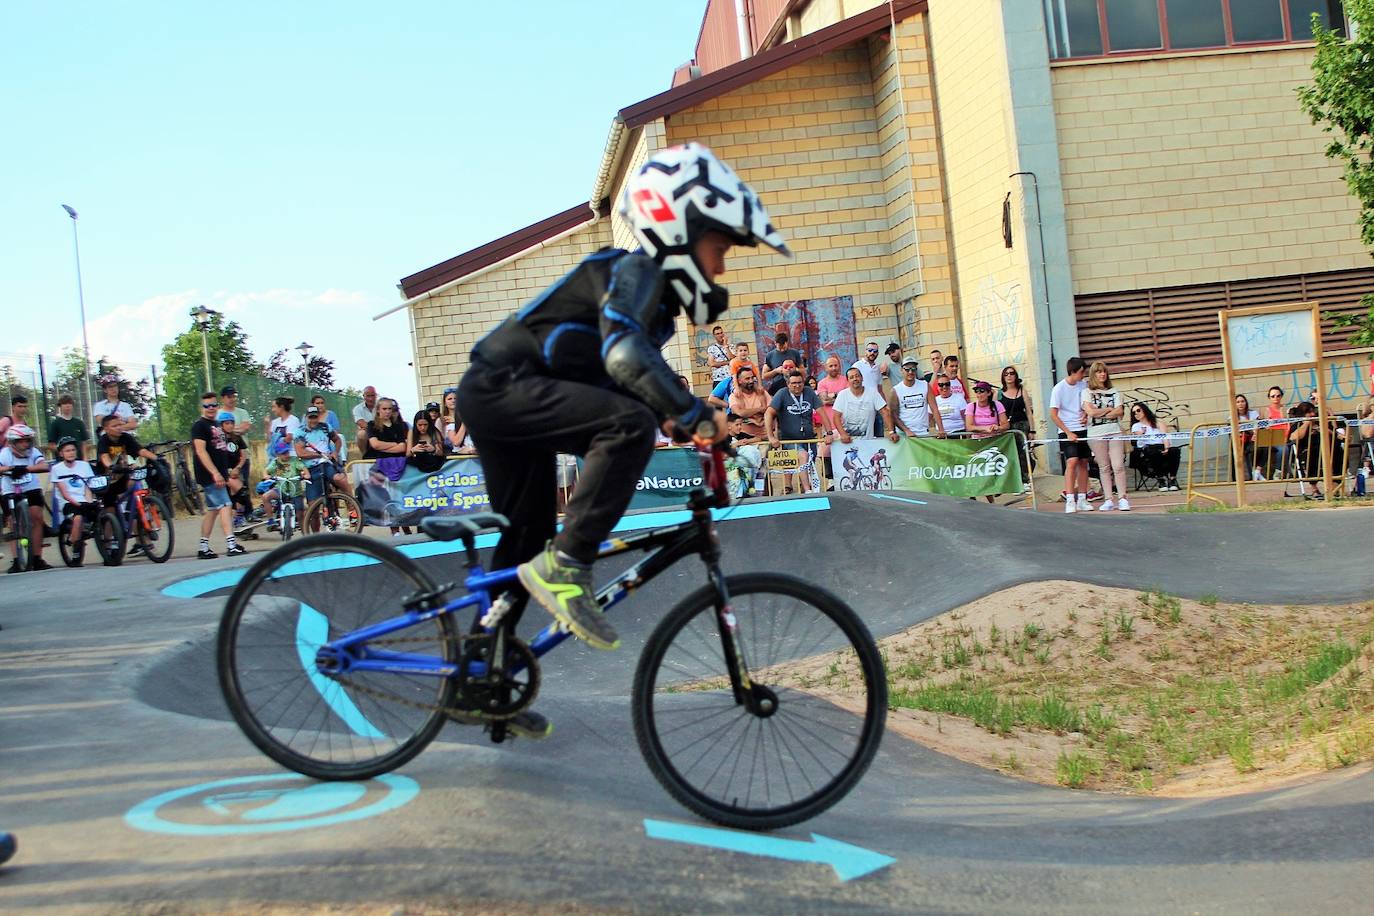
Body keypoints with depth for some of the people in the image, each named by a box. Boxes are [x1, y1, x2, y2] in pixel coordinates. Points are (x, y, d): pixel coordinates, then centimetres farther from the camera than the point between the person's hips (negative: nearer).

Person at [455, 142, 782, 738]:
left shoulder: (656, 294, 15)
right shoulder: (635, 271, -16)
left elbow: (642, 369, 23)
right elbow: (625, 356, -35)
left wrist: (690, 427, 11)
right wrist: (695, 414, -36)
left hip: (504, 399, 11)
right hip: (502, 384, -11)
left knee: (527, 541, 17)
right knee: (629, 425, -30)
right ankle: (564, 568, -26)